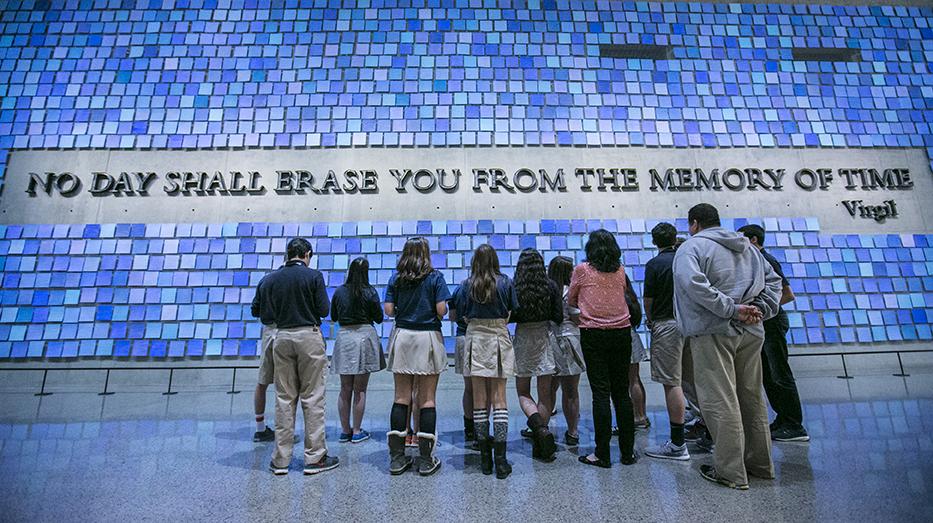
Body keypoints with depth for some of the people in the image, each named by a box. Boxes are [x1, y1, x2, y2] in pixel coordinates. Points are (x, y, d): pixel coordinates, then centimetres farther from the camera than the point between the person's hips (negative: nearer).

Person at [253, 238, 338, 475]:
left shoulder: (270, 280, 4)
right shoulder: (313, 276, -7)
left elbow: (264, 313, 4)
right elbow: (324, 309, -10)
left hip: (282, 337, 4)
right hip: (308, 336, -4)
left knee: (284, 398, 11)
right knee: (312, 398, 3)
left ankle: (280, 460, 17)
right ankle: (314, 457, 8)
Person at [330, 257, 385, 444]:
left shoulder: (339, 291, 1)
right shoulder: (370, 292, -8)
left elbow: (333, 317, 10)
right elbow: (379, 318, -1)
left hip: (344, 337, 3)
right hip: (364, 336, -2)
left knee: (345, 389, 12)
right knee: (360, 389, 6)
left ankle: (345, 430, 19)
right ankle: (357, 432, 12)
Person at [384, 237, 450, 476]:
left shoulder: (396, 278, 6)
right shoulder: (435, 277, -3)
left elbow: (389, 310, 2)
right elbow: (441, 310, -9)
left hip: (402, 336, 3)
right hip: (428, 337, -3)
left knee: (401, 397, 8)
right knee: (427, 399, 2)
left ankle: (397, 458, 11)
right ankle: (426, 461, 7)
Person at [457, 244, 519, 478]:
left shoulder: (467, 285, -1)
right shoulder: (505, 282, -2)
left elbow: (461, 315, 2)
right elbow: (513, 312, 4)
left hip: (475, 339, 0)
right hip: (500, 339, 0)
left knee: (479, 400, 8)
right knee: (499, 400, 4)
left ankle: (485, 458, 14)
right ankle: (500, 459, 2)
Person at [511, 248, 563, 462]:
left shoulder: (514, 288, -8)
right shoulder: (551, 286, -4)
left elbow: (508, 317, -9)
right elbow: (558, 318, -2)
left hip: (522, 338, -1)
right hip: (545, 338, 2)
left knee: (522, 392, 12)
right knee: (544, 393, 9)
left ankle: (539, 425, -14)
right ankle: (540, 446, 13)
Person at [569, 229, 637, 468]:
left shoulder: (582, 270, -5)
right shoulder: (620, 270, 5)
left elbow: (570, 301, 7)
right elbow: (622, 295, 15)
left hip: (593, 334, -3)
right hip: (622, 333, 4)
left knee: (601, 392, -1)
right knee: (622, 392, 9)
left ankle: (602, 454, 4)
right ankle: (628, 452, 16)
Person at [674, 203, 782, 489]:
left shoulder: (691, 247, -6)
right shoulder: (748, 247, 18)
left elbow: (694, 284, -23)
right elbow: (773, 280, 19)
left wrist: (731, 309, -18)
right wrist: (761, 309, 7)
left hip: (714, 333, -7)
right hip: (751, 333, 8)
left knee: (720, 402, -2)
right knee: (752, 398, 17)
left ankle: (730, 472, 3)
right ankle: (760, 464, 29)